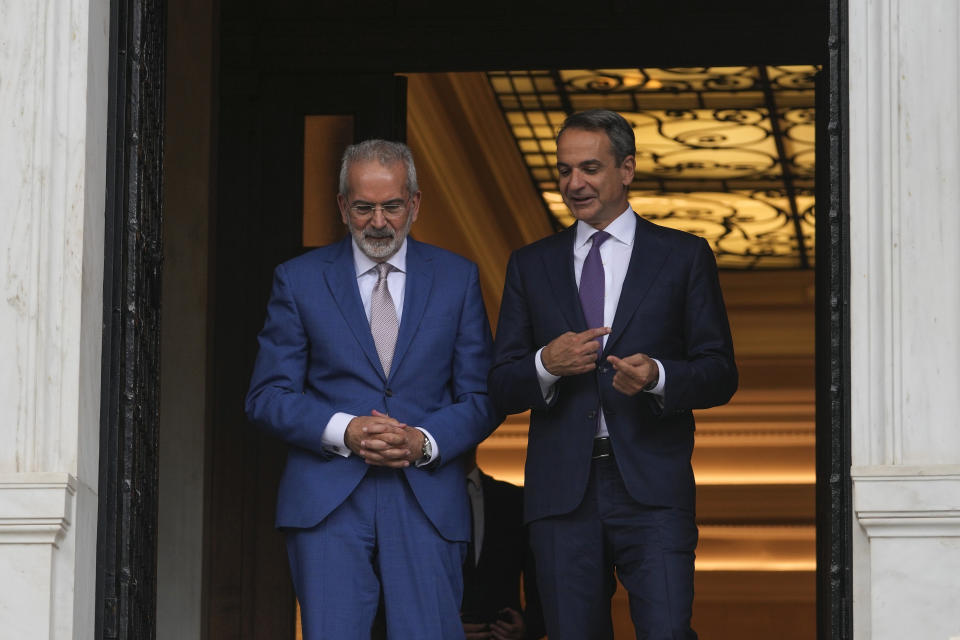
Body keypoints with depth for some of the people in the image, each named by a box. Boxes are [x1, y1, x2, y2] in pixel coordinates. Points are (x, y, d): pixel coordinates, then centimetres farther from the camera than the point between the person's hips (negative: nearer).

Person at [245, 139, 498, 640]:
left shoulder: (457, 279, 10)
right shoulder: (299, 280, 7)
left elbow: (482, 396, 9)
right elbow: (267, 396, 3)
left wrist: (425, 442, -11)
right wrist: (344, 431, -13)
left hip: (427, 500, 1)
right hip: (328, 503, -1)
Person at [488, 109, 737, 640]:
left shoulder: (684, 257, 9)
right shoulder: (531, 265, 15)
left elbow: (720, 375, 5)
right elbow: (501, 390, 11)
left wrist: (658, 376, -15)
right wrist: (546, 365, -11)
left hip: (651, 490, -2)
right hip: (561, 491, 2)